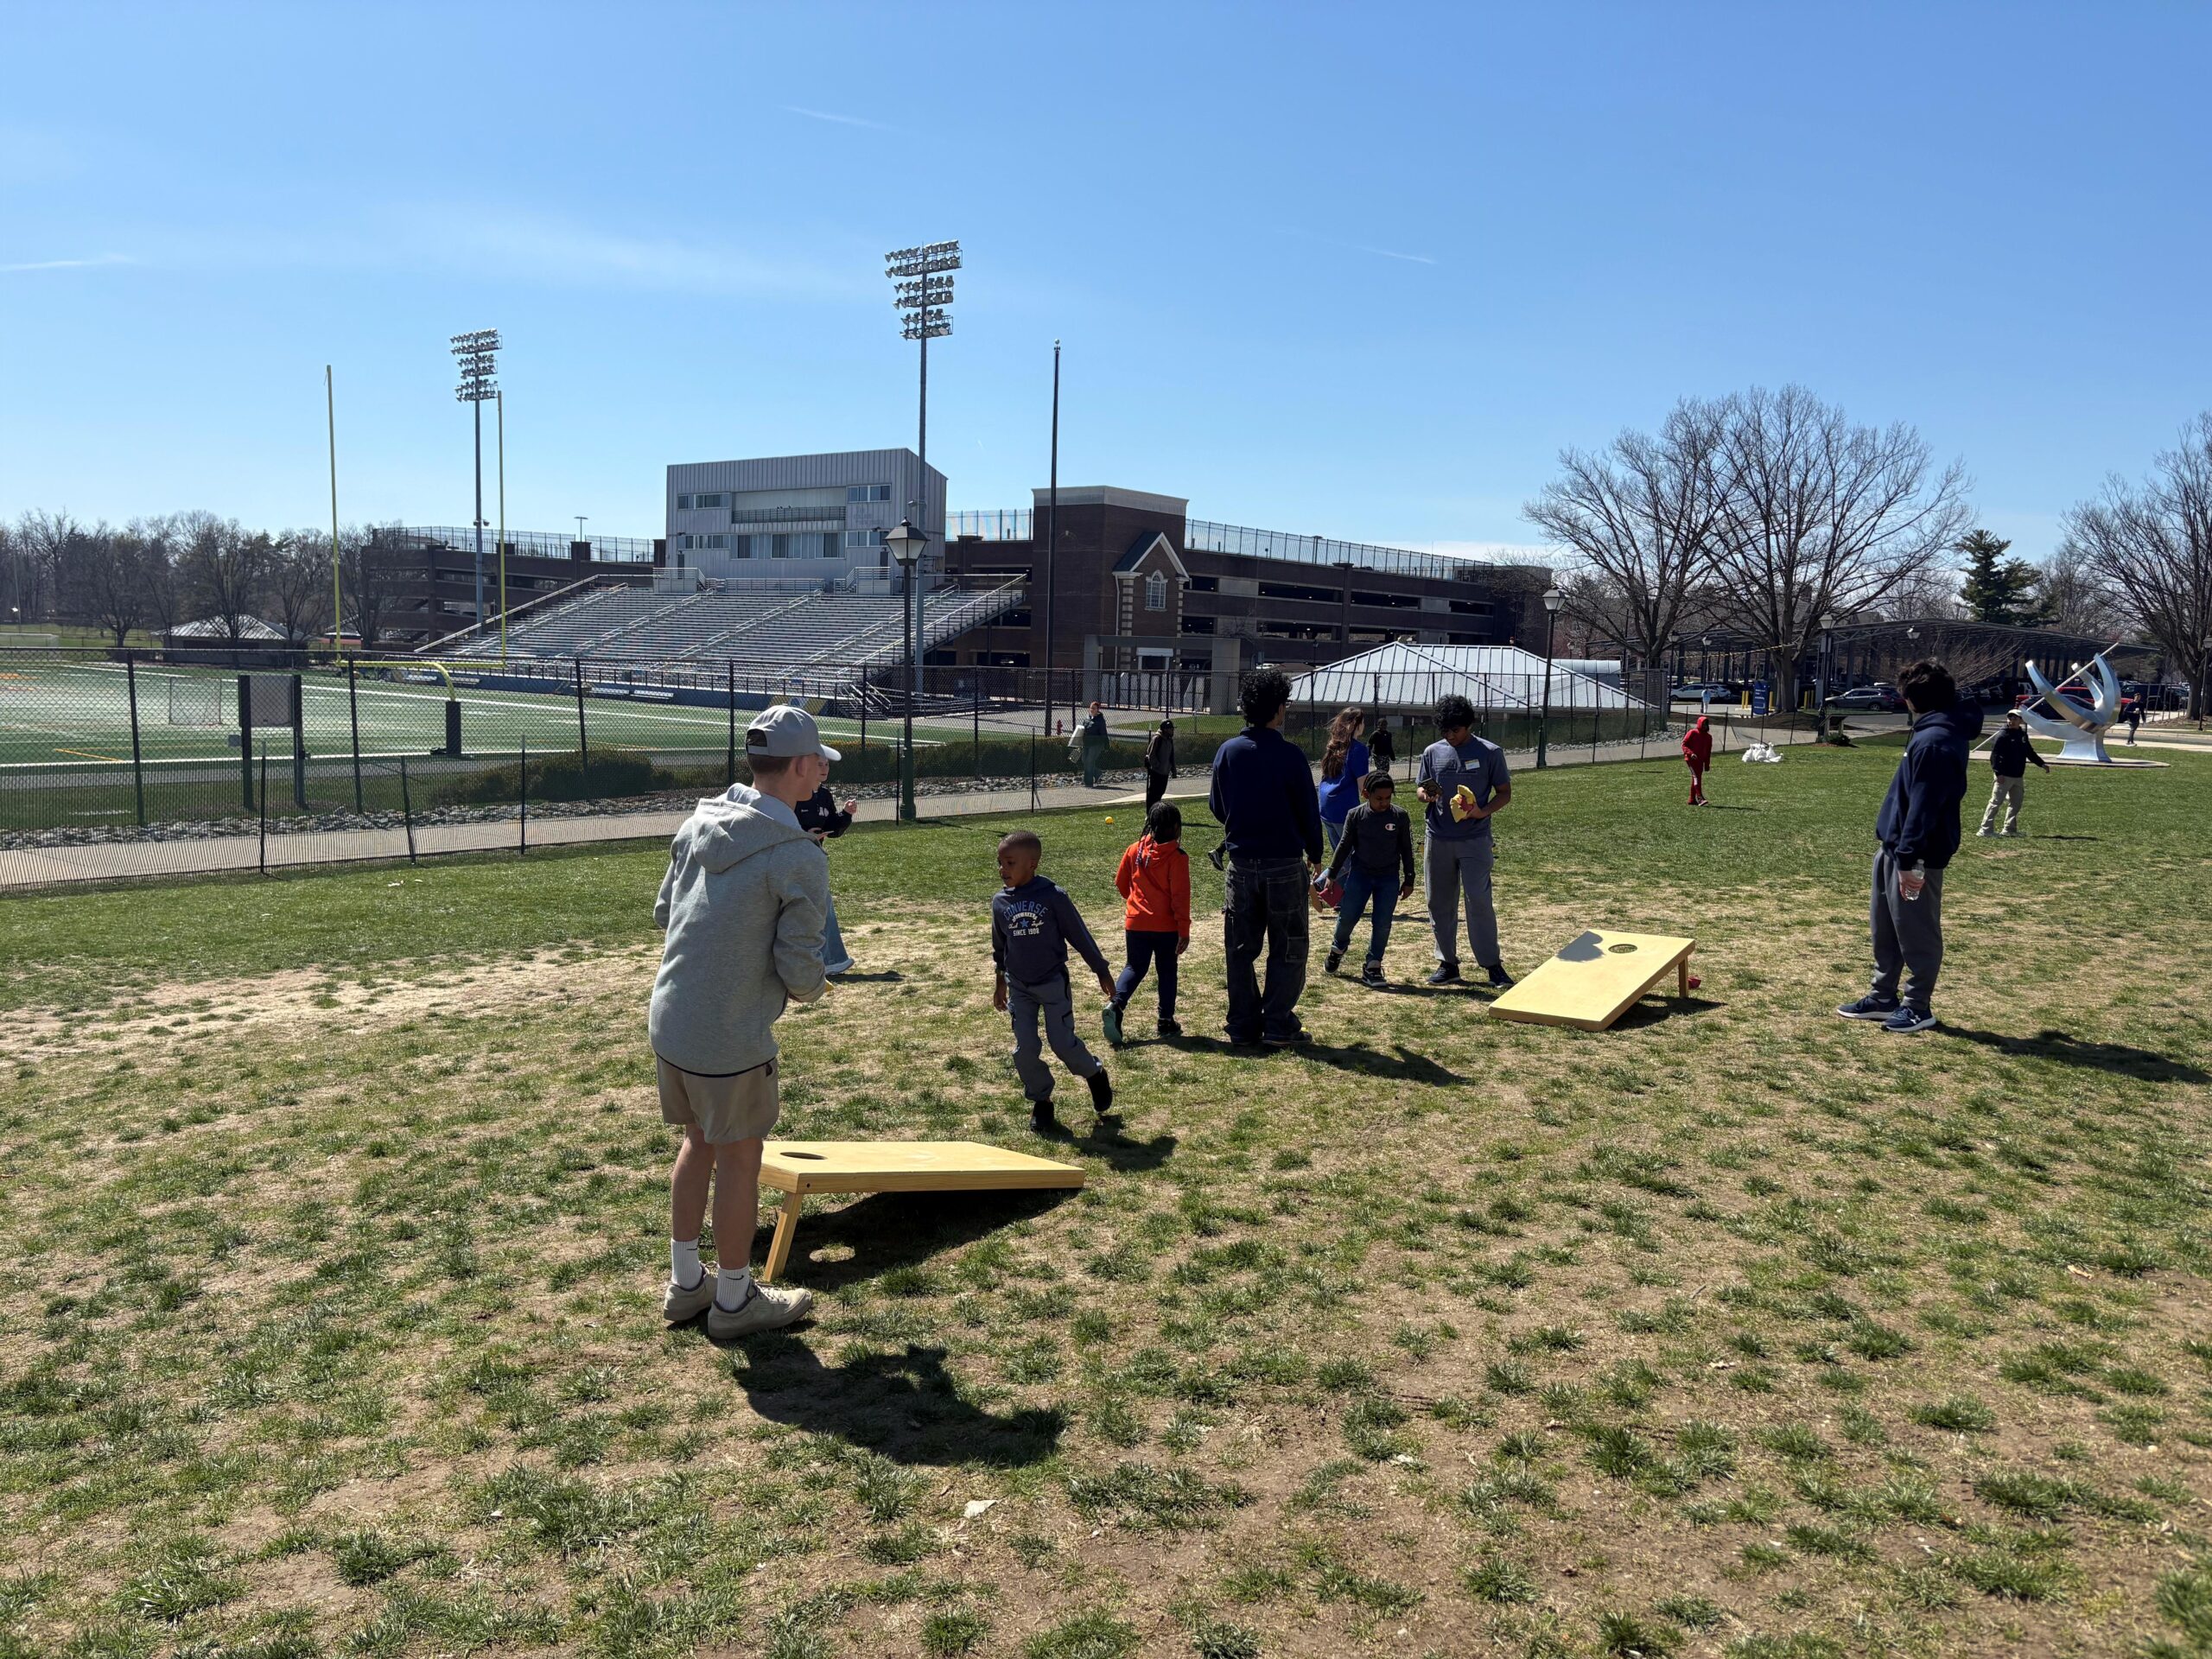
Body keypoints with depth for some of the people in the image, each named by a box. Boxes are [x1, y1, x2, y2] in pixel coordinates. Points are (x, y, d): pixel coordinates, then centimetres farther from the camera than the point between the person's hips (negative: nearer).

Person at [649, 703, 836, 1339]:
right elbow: (800, 968, -17)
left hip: (667, 1019, 7)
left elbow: (663, 912, 13)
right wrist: (812, 987, 6)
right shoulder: (799, 857, -18)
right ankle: (734, 1300, 25)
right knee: (738, 1158, 10)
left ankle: (685, 1283, 36)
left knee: (698, 1142, 23)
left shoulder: (698, 823, 2)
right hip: (731, 1037, -7)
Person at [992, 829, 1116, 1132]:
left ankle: (1096, 1075, 26)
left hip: (1053, 983, -4)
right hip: (1019, 987, 4)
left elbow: (1079, 934, -6)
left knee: (1063, 1043, -4)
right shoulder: (1000, 902, -2)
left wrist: (1101, 971, -1)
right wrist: (1000, 981, 20)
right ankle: (1041, 1102, 20)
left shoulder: (1053, 896, -14)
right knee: (1025, 1050, 1)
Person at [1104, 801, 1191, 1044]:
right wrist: (1184, 930, -11)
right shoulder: (1177, 856, -13)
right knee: (1167, 971, 11)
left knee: (1134, 967, 12)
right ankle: (1166, 1021, 15)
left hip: (1136, 923, 3)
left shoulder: (1135, 851, 0)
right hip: (1166, 926, -3)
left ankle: (1116, 1004, -11)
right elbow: (1180, 896, -15)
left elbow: (1120, 883, 10)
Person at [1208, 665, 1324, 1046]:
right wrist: (1314, 854, 11)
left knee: (1241, 947, 12)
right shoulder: (1289, 755, -13)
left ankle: (1243, 1026, 15)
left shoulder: (1227, 752, -2)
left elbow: (1216, 806, 9)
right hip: (1285, 864, -3)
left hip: (1242, 863, 4)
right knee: (1287, 948, 8)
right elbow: (1308, 810, -6)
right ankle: (1278, 1025, 6)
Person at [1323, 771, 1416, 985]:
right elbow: (1344, 845, 2)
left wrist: (1408, 880, 4)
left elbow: (1406, 849, 3)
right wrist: (1332, 875, 2)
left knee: (1382, 924, -2)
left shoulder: (1400, 816, -5)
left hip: (1389, 878, 0)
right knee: (1347, 917, 0)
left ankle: (1372, 968, 7)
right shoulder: (1356, 815, -6)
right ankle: (1337, 949, 29)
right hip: (1359, 874, 0)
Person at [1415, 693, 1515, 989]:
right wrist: (1425, 795, -10)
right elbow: (1421, 789, 14)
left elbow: (1505, 793, 2)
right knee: (1440, 904, 8)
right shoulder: (1432, 752, 7)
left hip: (1475, 840, -4)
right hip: (1438, 840, 4)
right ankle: (1448, 963, 19)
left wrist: (1483, 812, -17)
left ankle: (1492, 964, 0)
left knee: (1479, 901, -9)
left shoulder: (1490, 753, -2)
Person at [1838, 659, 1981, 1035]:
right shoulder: (1936, 731, 11)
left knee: (1916, 933, 2)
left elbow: (1924, 807, -25)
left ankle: (1918, 1007, 13)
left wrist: (1908, 858, -24)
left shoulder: (1935, 741, -22)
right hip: (1894, 847, 11)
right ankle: (1883, 997, 28)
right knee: (1884, 929, 18)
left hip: (1915, 855, -11)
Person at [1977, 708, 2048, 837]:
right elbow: (1994, 755, -14)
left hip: (2018, 777, 8)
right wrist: (1998, 773, -20)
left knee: (2016, 803, 13)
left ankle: (2010, 829, 22)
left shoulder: (2023, 735, 12)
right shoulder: (2003, 735, -10)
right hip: (2004, 776, -8)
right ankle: (1986, 829, -10)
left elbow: (2030, 753, 24)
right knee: (1996, 802, -9)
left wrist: (2042, 764, 19)